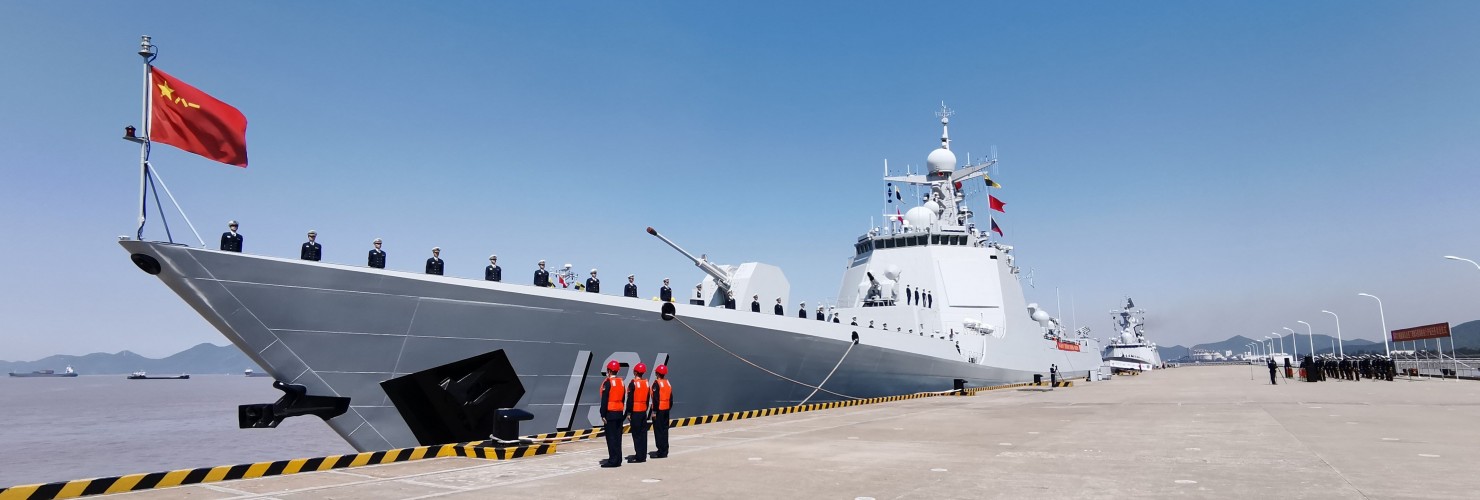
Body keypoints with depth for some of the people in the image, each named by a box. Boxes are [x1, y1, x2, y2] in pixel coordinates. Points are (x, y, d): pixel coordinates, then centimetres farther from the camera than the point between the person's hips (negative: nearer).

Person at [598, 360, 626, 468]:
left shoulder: (607, 382, -12)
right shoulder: (621, 382, 9)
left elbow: (604, 400, -15)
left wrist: (603, 415, -11)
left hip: (610, 413, -7)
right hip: (619, 413, 7)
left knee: (611, 437, -4)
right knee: (617, 437, 10)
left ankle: (613, 460, -5)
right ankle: (617, 459, 14)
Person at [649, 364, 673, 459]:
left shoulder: (656, 383, -13)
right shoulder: (668, 383, 10)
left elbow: (656, 399, -18)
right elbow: (671, 398, 13)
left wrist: (654, 411, -16)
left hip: (659, 410, -7)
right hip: (666, 410, 7)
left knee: (658, 430, -3)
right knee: (665, 430, 12)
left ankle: (661, 452, -3)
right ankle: (665, 451, 16)